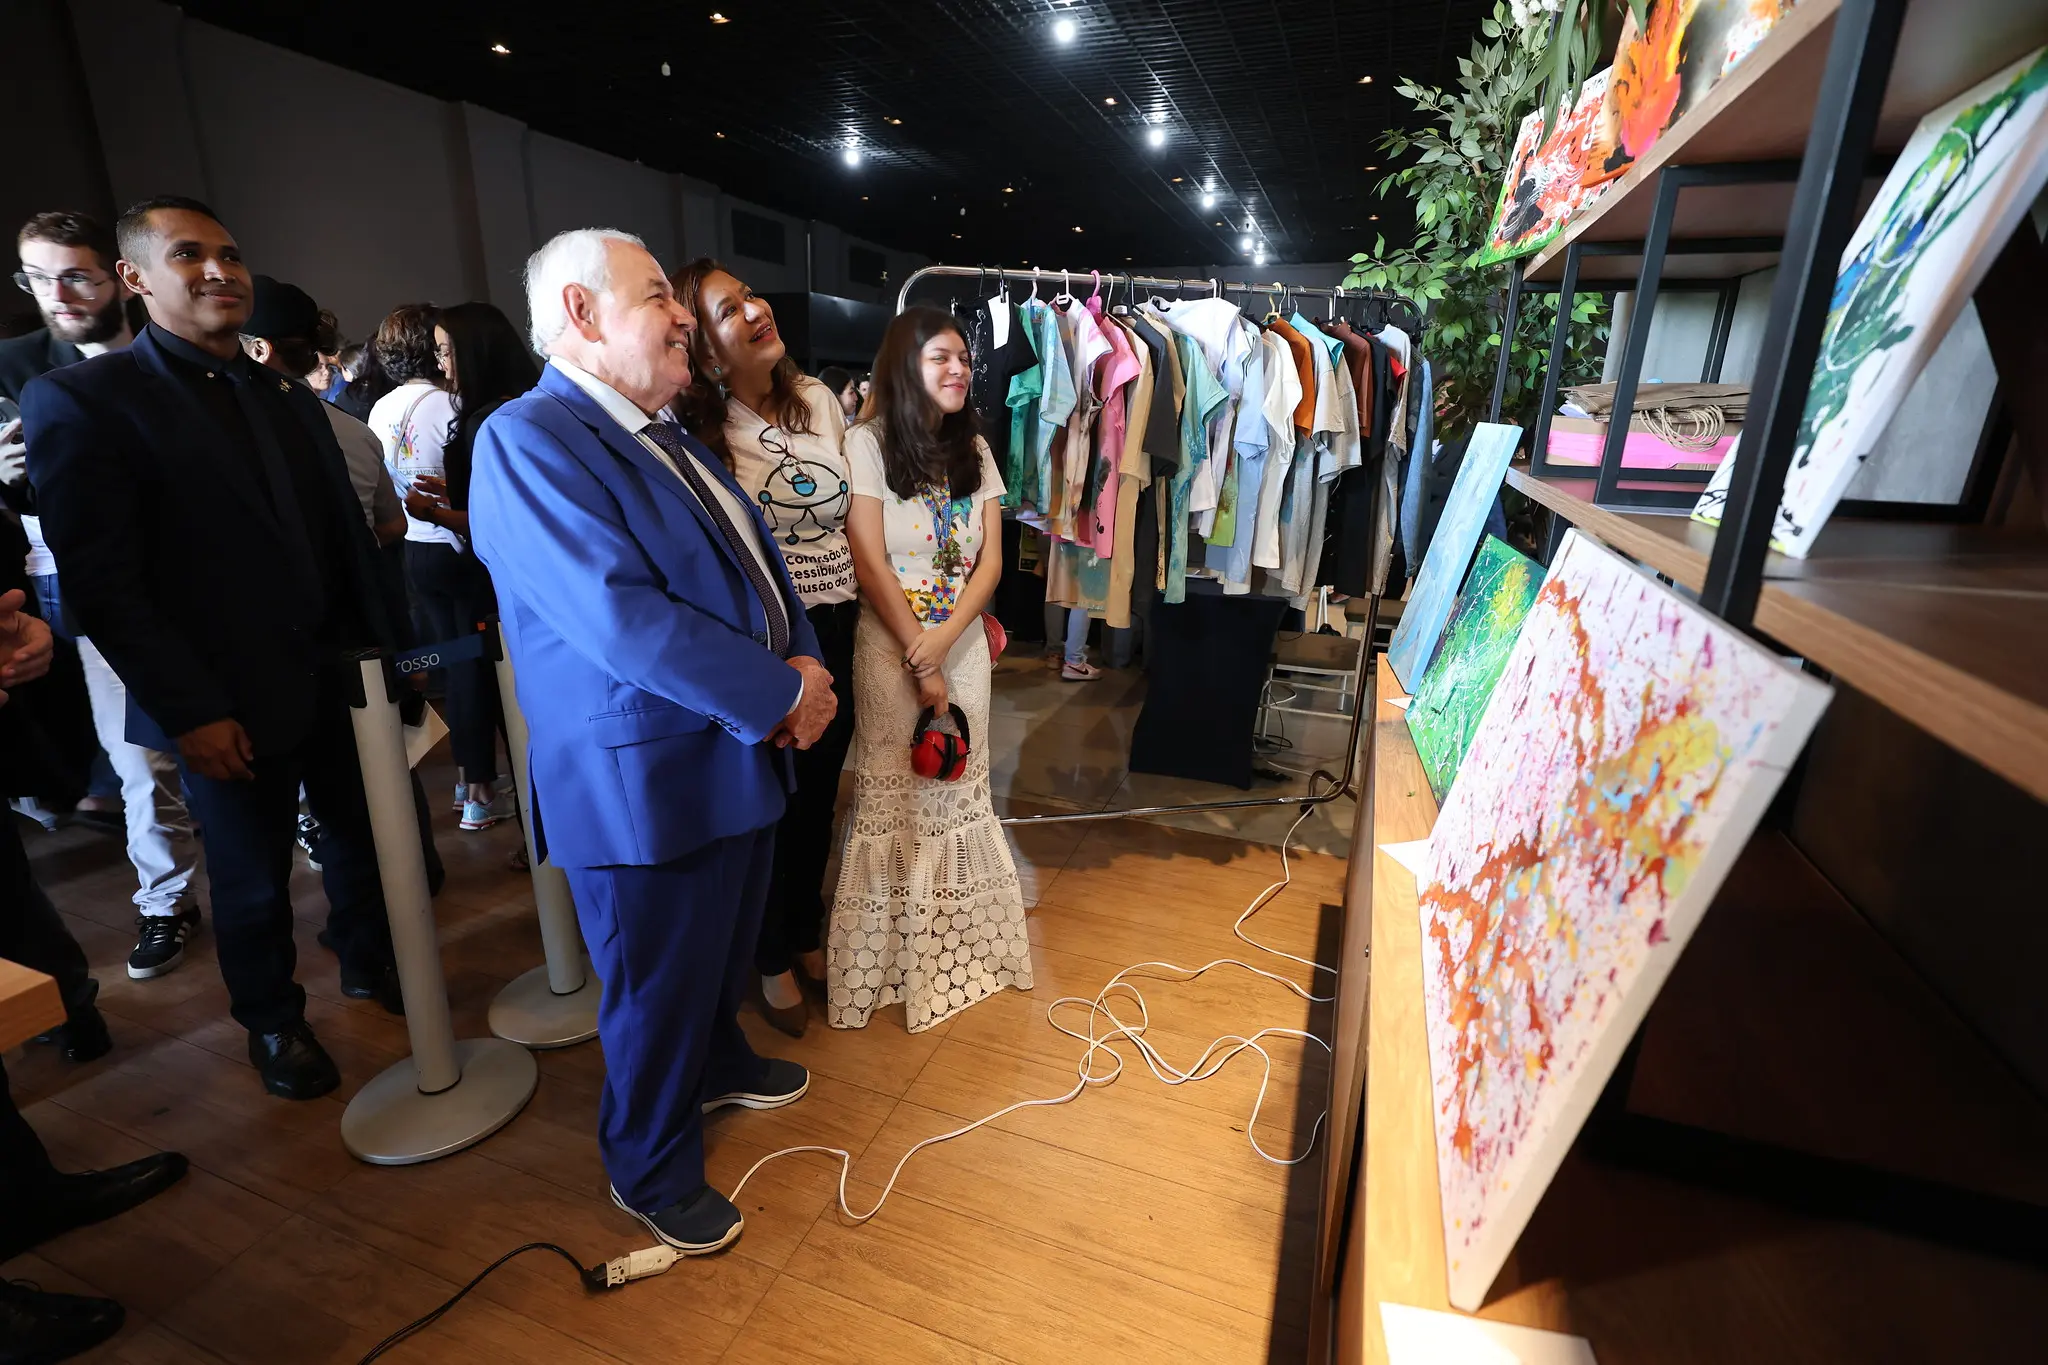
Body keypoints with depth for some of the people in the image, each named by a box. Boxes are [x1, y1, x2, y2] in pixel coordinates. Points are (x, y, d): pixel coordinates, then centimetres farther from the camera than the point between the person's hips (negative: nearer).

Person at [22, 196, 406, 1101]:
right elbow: (100, 585, -11)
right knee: (252, 881, 12)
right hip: (231, 708, -4)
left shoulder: (289, 398, 10)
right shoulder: (80, 400, -7)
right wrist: (190, 711, -15)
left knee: (361, 838, 17)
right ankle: (271, 1022, 35)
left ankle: (370, 964, 41)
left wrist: (380, 646, 5)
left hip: (338, 680, 5)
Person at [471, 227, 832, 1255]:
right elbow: (623, 618, -29)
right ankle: (652, 1175, 36)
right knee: (659, 989, 11)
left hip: (741, 757, 9)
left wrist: (803, 661, -7)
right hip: (647, 785, -8)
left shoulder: (671, 436, 11)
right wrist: (781, 693, -22)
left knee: (726, 950, 27)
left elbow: (756, 557, 12)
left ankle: (719, 1064, 54)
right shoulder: (528, 440, -18)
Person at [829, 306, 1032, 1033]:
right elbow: (870, 564, -12)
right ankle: (897, 958, 18)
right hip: (892, 646, -4)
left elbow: (990, 561, 2)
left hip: (964, 642, 5)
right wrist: (920, 662, -12)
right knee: (894, 800, 2)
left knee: (959, 792, 11)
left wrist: (941, 646, -12)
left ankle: (961, 944, 27)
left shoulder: (974, 450, 8)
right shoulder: (867, 443, -7)